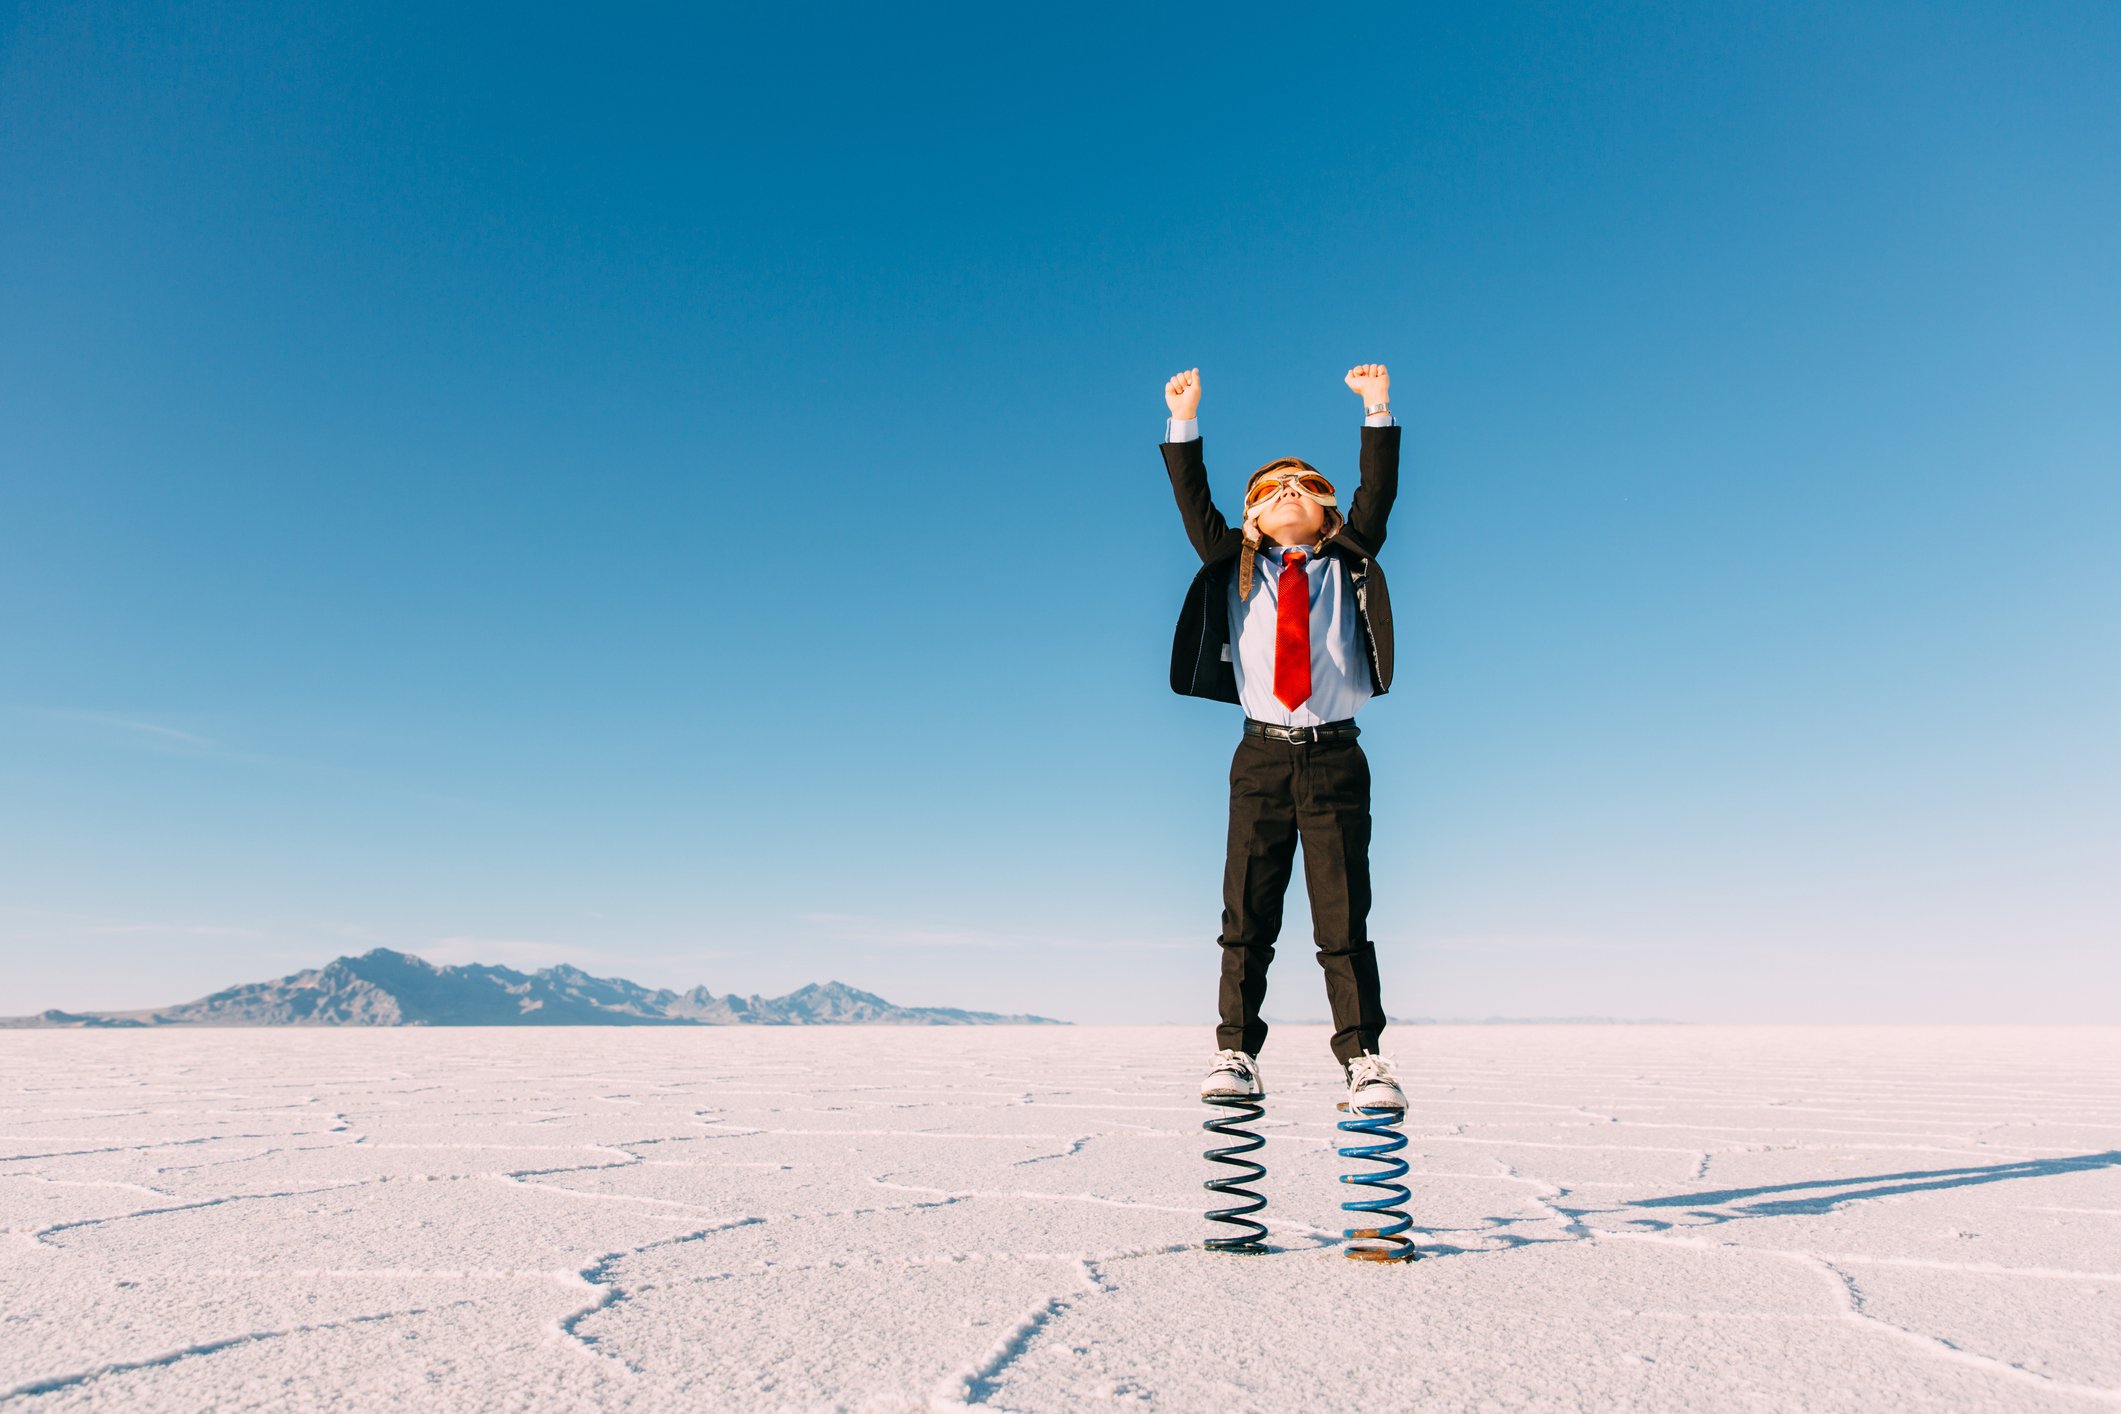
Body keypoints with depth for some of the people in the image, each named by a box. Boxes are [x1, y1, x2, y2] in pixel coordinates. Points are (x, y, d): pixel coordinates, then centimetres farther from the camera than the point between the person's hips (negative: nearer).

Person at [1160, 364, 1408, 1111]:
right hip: (1262, 753, 1)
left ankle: (1363, 1058, 5)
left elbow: (1377, 495, 5)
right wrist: (1183, 423, 1)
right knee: (1247, 913, 2)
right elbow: (1194, 507, 6)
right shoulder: (1236, 568, 14)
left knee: (1344, 916, -1)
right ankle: (1236, 1052, 9)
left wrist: (1378, 410, -1)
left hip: (1336, 755, 0)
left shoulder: (1347, 566, 14)